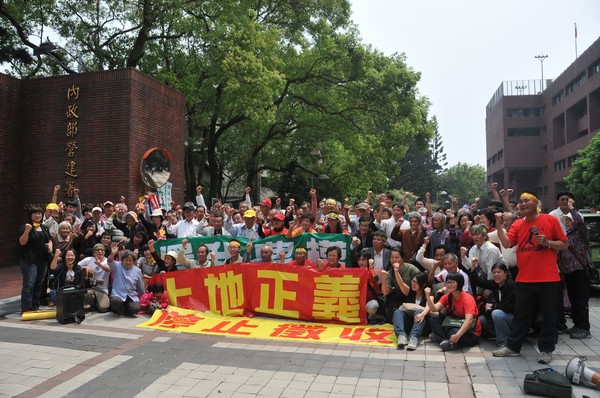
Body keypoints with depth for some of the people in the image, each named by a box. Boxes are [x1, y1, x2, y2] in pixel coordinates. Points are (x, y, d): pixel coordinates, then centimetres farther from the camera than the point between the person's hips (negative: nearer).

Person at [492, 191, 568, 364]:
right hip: (524, 278, 3)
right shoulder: (517, 224, 6)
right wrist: (499, 225, -14)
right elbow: (506, 243, -7)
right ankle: (513, 346, 19)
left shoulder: (550, 220, -1)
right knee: (521, 314, 11)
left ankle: (546, 349, 20)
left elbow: (564, 245, 3)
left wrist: (548, 243, -14)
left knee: (548, 316, 7)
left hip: (548, 278, -2)